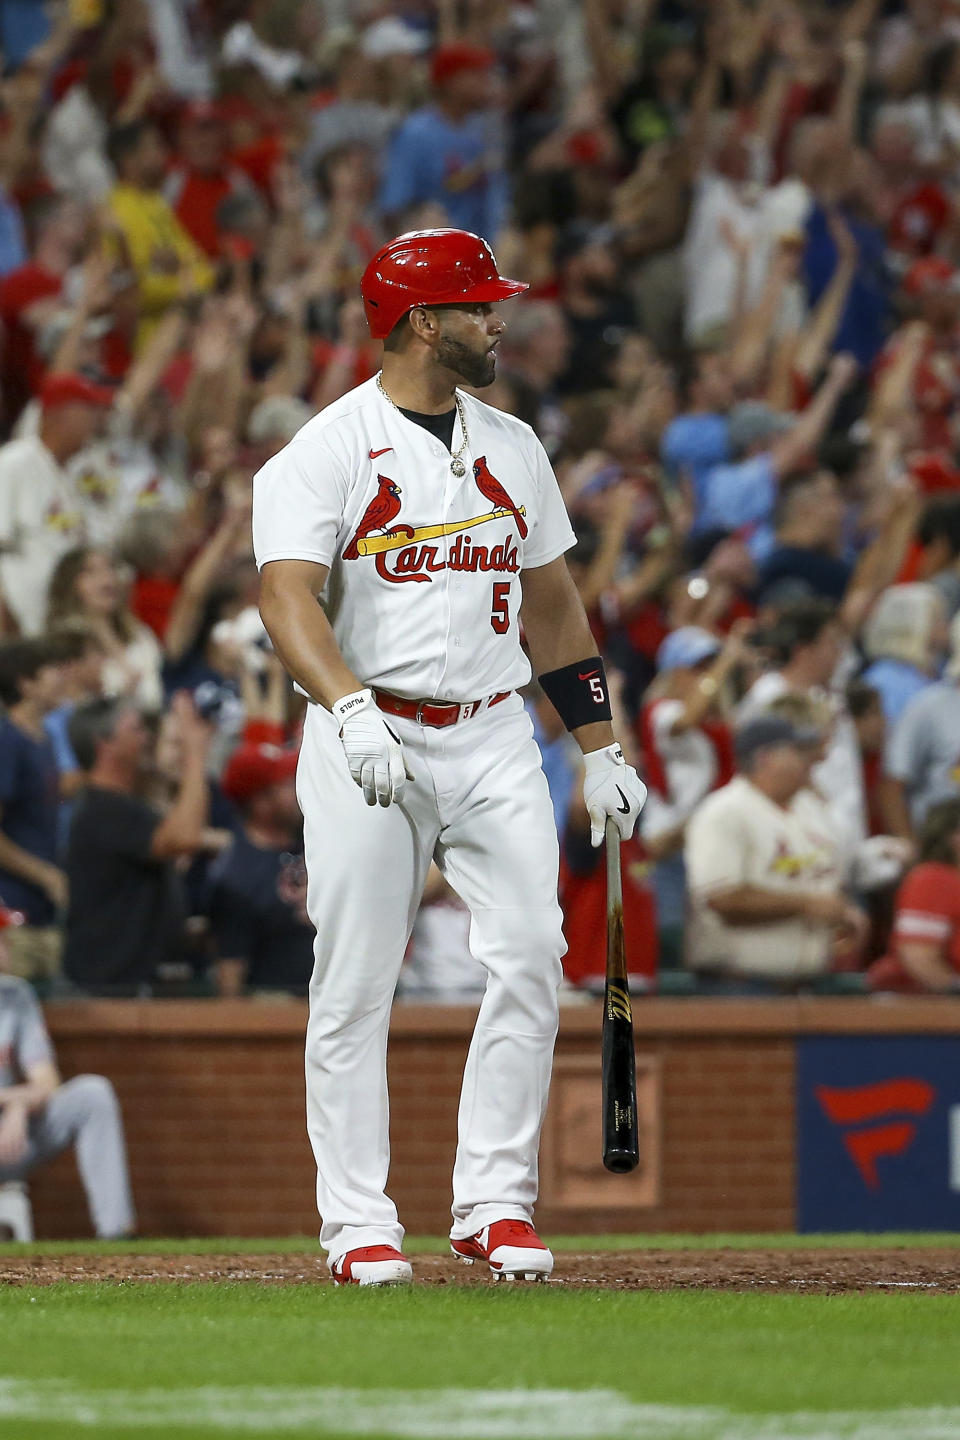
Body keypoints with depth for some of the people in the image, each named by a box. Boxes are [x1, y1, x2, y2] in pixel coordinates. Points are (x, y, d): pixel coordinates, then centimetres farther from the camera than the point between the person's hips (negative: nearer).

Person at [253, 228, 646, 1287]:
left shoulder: (512, 448, 13)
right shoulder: (326, 453, -6)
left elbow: (551, 602, 21)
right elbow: (288, 596, -20)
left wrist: (600, 747, 17)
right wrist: (349, 704, -37)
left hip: (495, 740, 5)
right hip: (368, 742, -4)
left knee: (529, 961, -8)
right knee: (354, 989, -3)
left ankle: (495, 1203, 0)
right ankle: (358, 1226, 3)